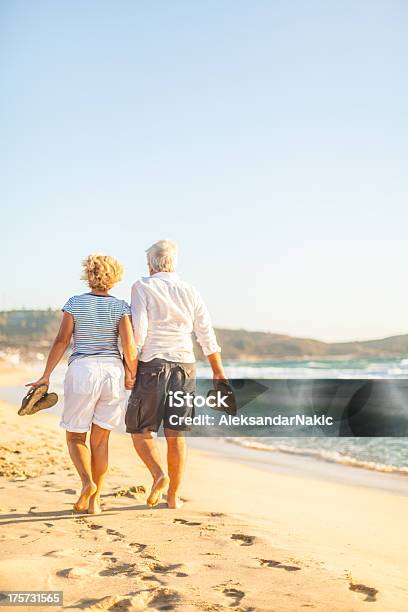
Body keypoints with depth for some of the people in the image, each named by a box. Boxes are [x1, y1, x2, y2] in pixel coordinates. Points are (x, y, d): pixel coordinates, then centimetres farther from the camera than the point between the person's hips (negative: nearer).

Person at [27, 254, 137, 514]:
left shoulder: (75, 303, 0)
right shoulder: (120, 307, 1)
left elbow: (62, 341, -4)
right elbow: (129, 344, -10)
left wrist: (46, 376, 0)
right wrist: (132, 376, 2)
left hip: (82, 371, -2)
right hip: (113, 373, 2)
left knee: (76, 436, 11)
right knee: (100, 439, 11)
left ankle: (87, 482, -14)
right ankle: (95, 500, 11)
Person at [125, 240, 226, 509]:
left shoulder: (143, 287, -3)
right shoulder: (191, 292, 9)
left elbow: (138, 330, -12)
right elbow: (207, 336, 9)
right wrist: (219, 372, 15)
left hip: (152, 366, -4)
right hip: (185, 366, 4)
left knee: (140, 430, 9)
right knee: (176, 435, 9)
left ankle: (159, 475, -13)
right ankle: (174, 496, 14)